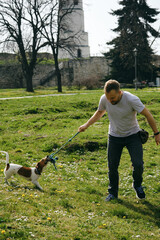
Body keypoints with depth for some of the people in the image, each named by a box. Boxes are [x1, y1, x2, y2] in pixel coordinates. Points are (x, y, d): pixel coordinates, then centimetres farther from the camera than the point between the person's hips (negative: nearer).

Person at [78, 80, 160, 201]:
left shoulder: (131, 99, -26)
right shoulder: (104, 99, -14)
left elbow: (148, 115, -14)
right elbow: (100, 112, 10)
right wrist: (86, 125, 8)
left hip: (133, 136, -3)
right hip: (114, 137, 3)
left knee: (138, 164, -12)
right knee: (112, 167, 1)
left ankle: (138, 186, 19)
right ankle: (113, 192, 23)